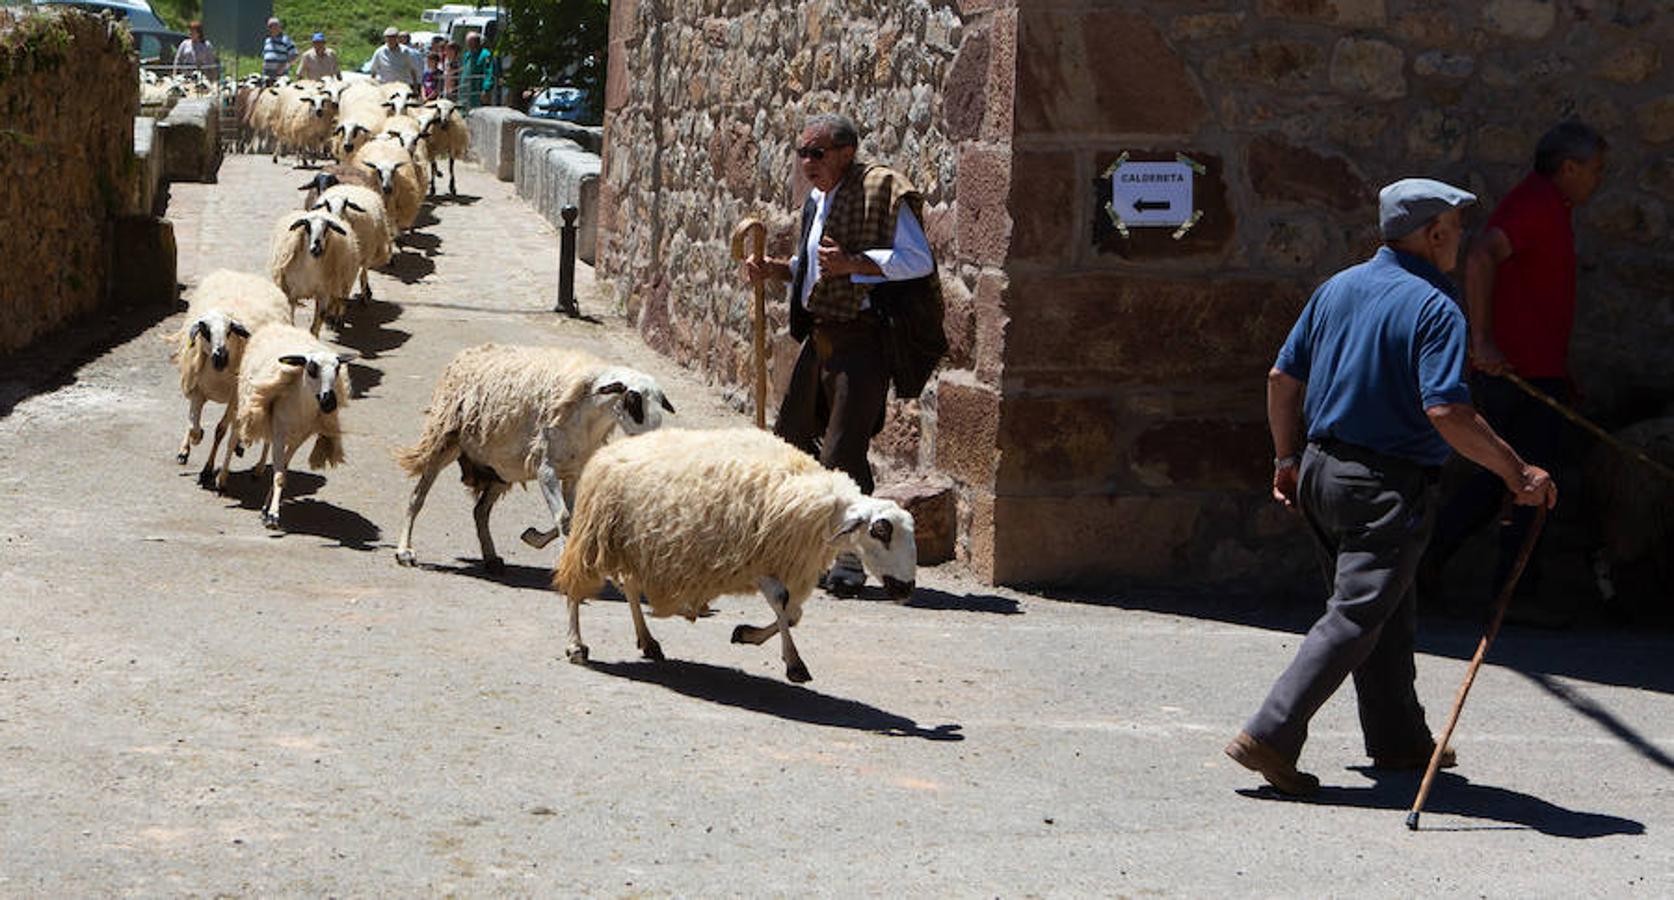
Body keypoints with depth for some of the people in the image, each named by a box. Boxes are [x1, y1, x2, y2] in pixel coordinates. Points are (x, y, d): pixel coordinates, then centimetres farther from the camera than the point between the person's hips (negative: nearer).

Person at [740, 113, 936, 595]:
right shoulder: (817, 199, 15)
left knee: (842, 453, -9)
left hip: (861, 338, -9)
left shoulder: (880, 192, -11)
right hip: (819, 334, 9)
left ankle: (851, 558, 2)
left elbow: (920, 260, -17)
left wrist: (853, 263, -25)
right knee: (791, 438, 12)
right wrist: (776, 269, 8)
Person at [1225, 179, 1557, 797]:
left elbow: (1282, 378, 11)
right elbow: (1446, 411, -25)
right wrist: (1517, 473, -18)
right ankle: (1271, 736, -13)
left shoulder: (1338, 287, 8)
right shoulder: (1434, 308, -15)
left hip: (1322, 470, 8)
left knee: (1391, 613, 20)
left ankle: (1399, 740, 30)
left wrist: (1288, 458, 22)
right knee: (1356, 618, -6)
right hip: (1388, 488, -8)